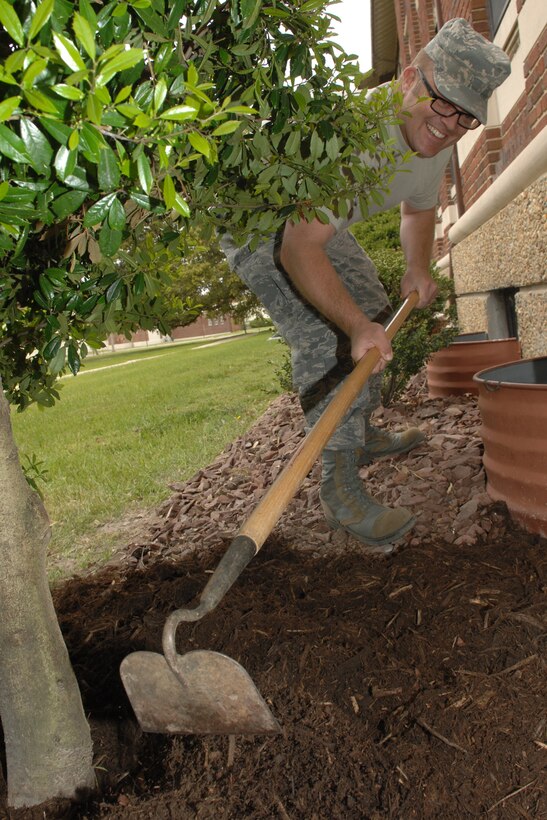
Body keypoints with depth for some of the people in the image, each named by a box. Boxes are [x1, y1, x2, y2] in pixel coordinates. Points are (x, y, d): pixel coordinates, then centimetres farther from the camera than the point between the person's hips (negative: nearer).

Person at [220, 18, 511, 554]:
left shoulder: (435, 140, -6)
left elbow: (419, 208, 15)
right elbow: (299, 249, -40)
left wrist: (417, 267, 2)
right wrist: (356, 325, -43)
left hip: (316, 220, 9)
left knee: (371, 313, 13)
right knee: (326, 340, -24)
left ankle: (363, 435, 29)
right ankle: (340, 491, -18)